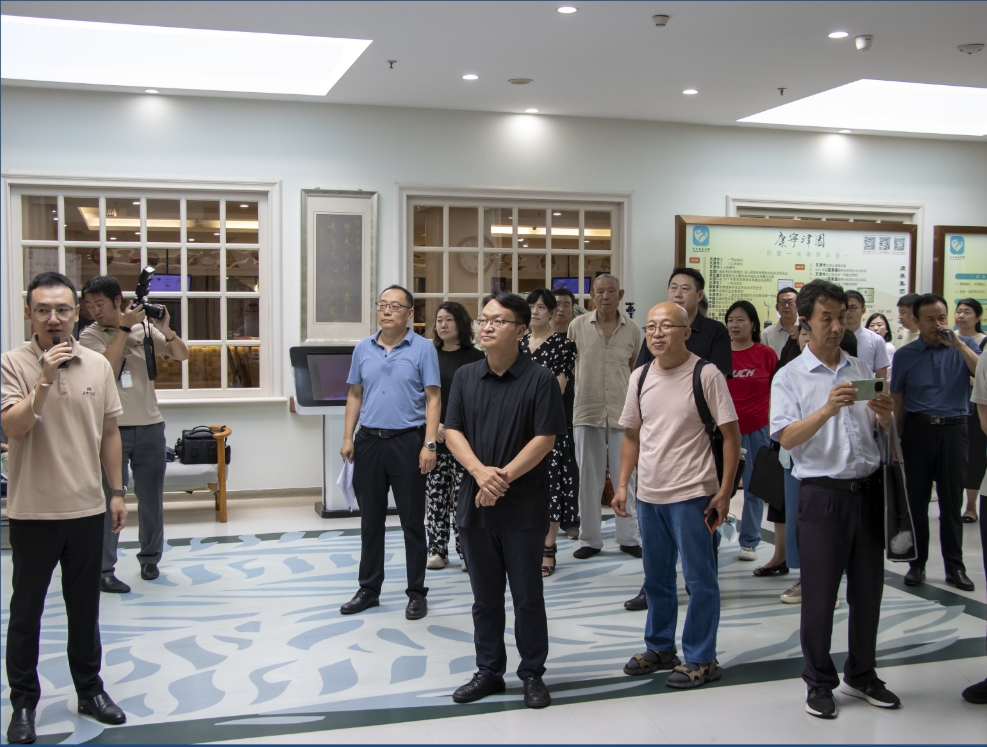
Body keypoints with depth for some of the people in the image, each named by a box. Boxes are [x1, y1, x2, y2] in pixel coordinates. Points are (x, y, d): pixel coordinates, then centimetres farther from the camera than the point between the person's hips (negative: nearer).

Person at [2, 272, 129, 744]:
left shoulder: (98, 365, 3)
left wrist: (117, 491, 8)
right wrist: (45, 379, -26)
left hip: (87, 509, 3)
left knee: (85, 608, 15)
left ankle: (89, 689, 30)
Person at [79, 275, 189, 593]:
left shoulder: (144, 327, 4)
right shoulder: (90, 335, -2)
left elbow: (181, 355, 2)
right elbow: (106, 367, -18)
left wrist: (165, 329, -16)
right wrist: (123, 327, -17)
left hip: (150, 427, 3)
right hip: (111, 428, -3)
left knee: (151, 498, 11)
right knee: (109, 499, -3)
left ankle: (150, 558, 26)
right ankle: (104, 570, 2)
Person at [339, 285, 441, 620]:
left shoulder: (423, 348, -4)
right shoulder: (363, 348, 8)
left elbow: (433, 398, -6)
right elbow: (354, 395, 13)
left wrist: (429, 444, -14)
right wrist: (348, 437, 4)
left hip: (407, 442, -4)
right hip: (369, 441, 4)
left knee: (413, 521, 4)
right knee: (370, 519, 12)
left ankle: (417, 592, 15)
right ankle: (369, 589, 23)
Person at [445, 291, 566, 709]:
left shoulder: (539, 379, -7)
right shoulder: (465, 377, 7)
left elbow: (545, 439, -11)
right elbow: (453, 432, 2)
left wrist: (504, 477, -18)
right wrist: (481, 472, -15)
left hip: (524, 506, -4)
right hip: (475, 503, 4)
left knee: (528, 596, 7)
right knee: (485, 596, 14)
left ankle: (532, 674, 22)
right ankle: (488, 671, 27)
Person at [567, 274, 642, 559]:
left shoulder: (632, 329, 3)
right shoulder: (577, 326, 1)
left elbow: (637, 371, 12)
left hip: (622, 412, 0)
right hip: (587, 412, 0)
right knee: (588, 478, 7)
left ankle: (629, 537, 18)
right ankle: (590, 539, 18)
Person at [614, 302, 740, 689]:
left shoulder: (705, 375, -11)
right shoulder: (640, 377, 6)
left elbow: (730, 435, -9)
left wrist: (724, 492, -13)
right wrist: (622, 485, 7)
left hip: (691, 495, -6)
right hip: (649, 494, 6)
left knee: (699, 579, 3)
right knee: (656, 577, 18)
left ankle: (700, 659, 17)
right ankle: (660, 647, 33)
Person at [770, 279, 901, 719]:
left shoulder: (861, 370, 11)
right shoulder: (790, 377, -3)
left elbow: (882, 432, 13)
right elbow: (786, 438, -16)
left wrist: (885, 415, -10)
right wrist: (827, 410, -31)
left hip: (868, 489, 5)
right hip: (822, 494, -4)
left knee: (868, 589, 13)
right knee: (819, 595, 3)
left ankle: (861, 675, 30)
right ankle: (819, 682, 19)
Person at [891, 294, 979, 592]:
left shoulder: (964, 346, 5)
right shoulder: (905, 355, 5)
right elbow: (897, 399, 7)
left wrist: (958, 344, -17)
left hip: (953, 429, 0)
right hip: (917, 429, 0)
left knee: (952, 500, 5)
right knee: (917, 500, 6)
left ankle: (955, 566, 16)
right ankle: (917, 563, 16)